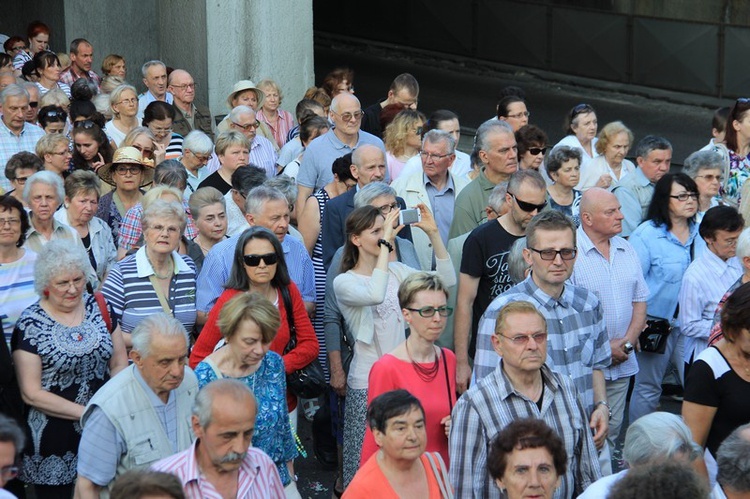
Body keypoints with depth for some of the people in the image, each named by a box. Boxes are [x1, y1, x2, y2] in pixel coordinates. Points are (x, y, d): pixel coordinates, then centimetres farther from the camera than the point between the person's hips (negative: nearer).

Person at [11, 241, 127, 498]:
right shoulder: (30, 325, -9)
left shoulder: (97, 307, 4)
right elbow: (31, 394, -10)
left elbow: (119, 363, 7)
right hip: (54, 440, -3)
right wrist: (85, 413, -14)